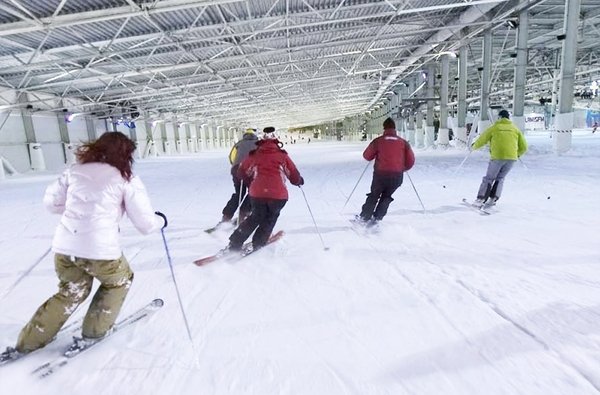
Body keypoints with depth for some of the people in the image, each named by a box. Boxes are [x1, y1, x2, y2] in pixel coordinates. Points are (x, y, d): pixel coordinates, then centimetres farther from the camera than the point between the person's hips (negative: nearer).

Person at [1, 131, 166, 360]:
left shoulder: (75, 171, 10)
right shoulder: (126, 179, -2)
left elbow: (50, 202, 18)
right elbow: (145, 224, -3)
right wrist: (160, 220, 18)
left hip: (64, 247, 5)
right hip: (100, 251, -5)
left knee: (71, 293, 30)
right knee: (120, 281, 26)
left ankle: (27, 343, 31)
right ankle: (93, 332, 28)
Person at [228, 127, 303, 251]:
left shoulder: (254, 155, 9)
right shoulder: (282, 155, 5)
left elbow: (241, 172, 16)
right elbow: (294, 176, 9)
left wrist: (250, 183, 34)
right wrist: (299, 181, 31)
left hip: (257, 193, 2)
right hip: (278, 195, -2)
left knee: (256, 217, 24)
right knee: (269, 220, 21)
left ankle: (234, 244, 20)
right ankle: (257, 244, 14)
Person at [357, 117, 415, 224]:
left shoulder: (378, 141, -3)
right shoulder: (403, 142, 3)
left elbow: (367, 156, 6)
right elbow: (411, 161, 4)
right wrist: (403, 168, 23)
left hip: (380, 174, -1)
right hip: (397, 176, 1)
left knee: (374, 195, 20)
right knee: (386, 197, 21)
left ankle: (364, 217, 23)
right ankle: (377, 218, 13)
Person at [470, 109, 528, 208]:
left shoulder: (494, 127, 6)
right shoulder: (515, 129, 15)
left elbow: (481, 140, 8)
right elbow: (524, 147, 14)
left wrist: (473, 146, 28)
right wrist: (518, 154, 34)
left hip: (497, 157, -3)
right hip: (511, 157, 3)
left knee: (489, 178, 9)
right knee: (500, 178, 19)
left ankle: (480, 200, 0)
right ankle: (493, 199, 10)